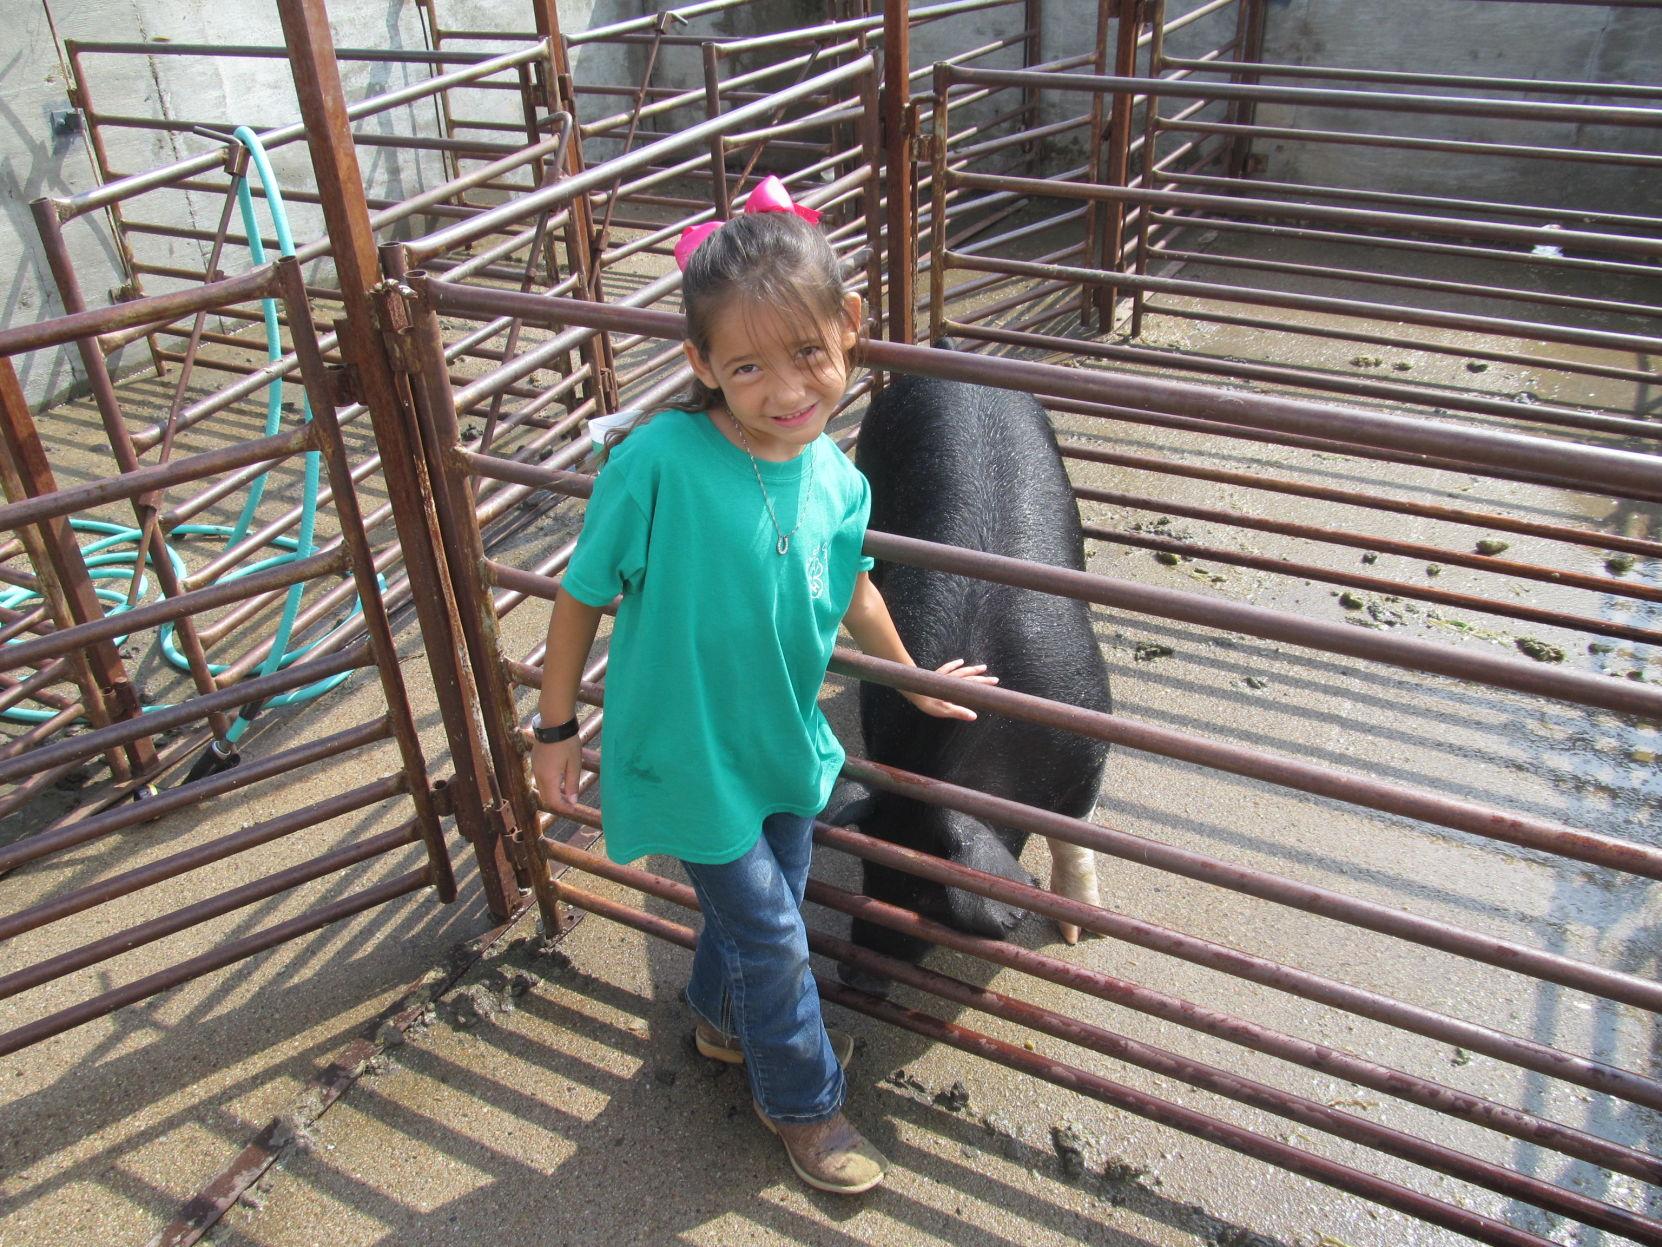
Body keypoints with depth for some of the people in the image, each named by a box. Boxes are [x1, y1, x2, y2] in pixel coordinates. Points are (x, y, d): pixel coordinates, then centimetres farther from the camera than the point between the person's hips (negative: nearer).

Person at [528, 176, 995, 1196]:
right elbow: (584, 595, -15)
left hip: (788, 740, 6)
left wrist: (916, 682, 22)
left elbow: (850, 586, 9)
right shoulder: (657, 463, -29)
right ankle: (803, 1100, 38)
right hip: (692, 757, -5)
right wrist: (555, 728, -6)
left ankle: (725, 1018, 58)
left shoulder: (833, 474, -11)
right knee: (771, 933, 9)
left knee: (766, 902, 26)